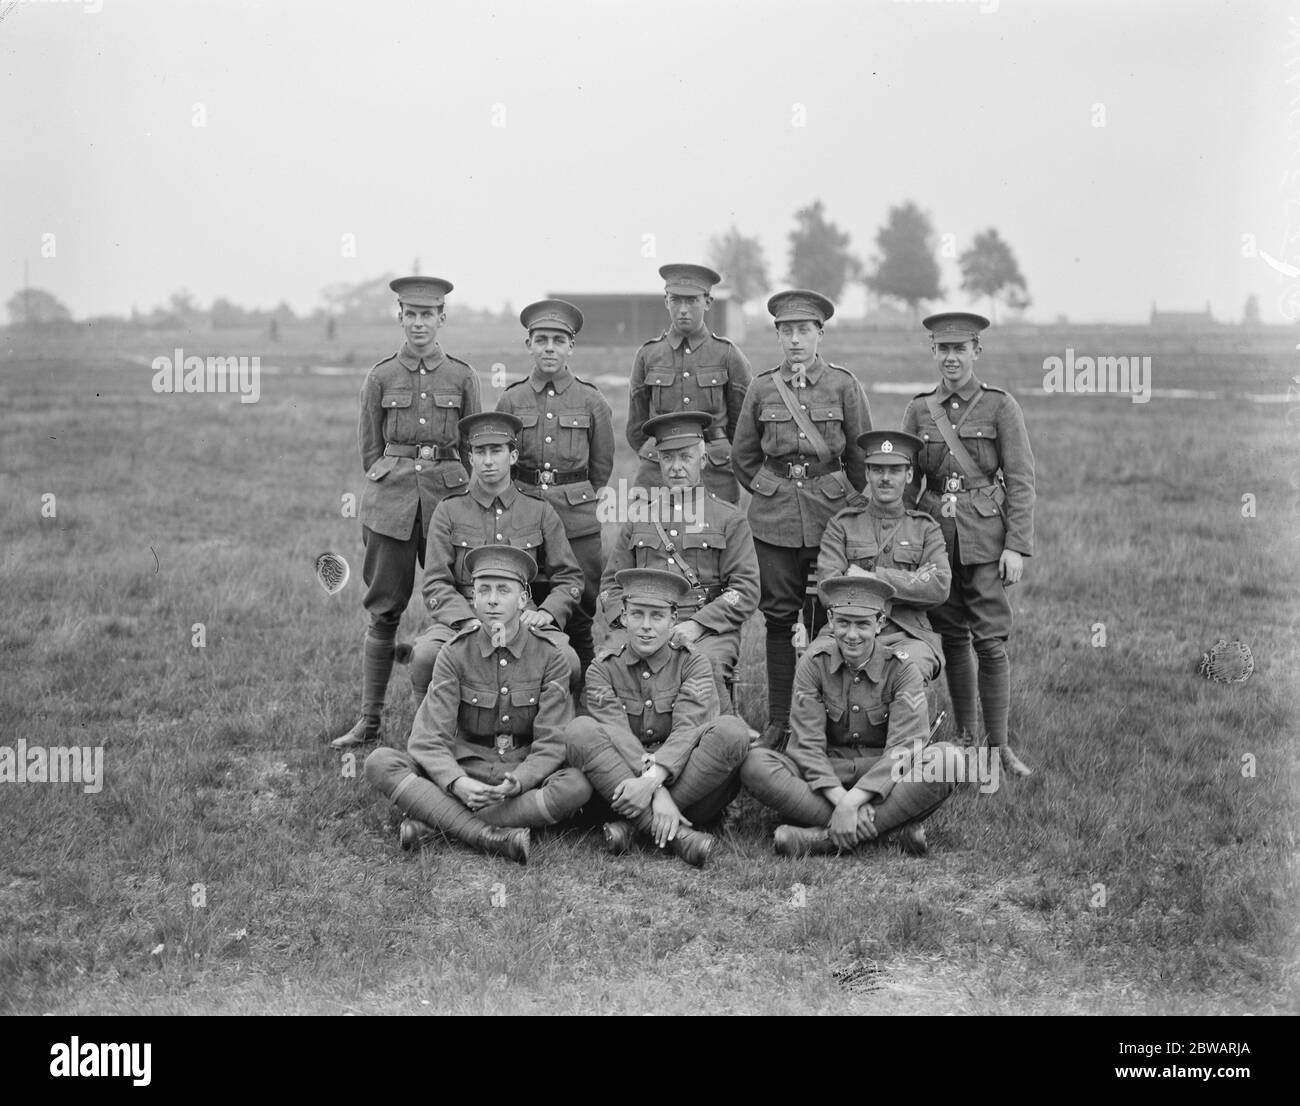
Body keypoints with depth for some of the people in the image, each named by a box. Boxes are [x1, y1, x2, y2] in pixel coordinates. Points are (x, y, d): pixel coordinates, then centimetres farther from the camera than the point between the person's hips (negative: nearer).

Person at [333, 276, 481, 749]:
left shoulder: (462, 376, 6)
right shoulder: (380, 377, 5)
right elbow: (369, 447, 10)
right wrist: (391, 487, 8)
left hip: (448, 495, 0)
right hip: (391, 500, 0)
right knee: (383, 610, 2)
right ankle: (369, 719, 8)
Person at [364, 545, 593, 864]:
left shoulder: (549, 656, -5)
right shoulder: (455, 654, -3)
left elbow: (552, 743, -9)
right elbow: (428, 739, -10)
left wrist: (516, 783, -29)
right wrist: (457, 783, -30)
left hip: (528, 774, 0)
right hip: (465, 769, 1)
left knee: (577, 786, -34)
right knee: (380, 762, -22)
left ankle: (431, 820, -28)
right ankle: (489, 835, -36)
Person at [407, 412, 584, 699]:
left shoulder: (540, 512, 12)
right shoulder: (448, 512, 9)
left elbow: (570, 578, 14)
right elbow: (435, 584, 2)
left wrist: (547, 611, -7)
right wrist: (468, 621, -16)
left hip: (522, 619, 1)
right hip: (463, 617, 0)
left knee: (567, 662, -30)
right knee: (425, 655, -33)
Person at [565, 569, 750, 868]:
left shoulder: (693, 664, 4)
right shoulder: (603, 669, 4)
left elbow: (687, 731, -13)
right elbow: (617, 735, -11)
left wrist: (653, 778, -32)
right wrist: (658, 795, -27)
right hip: (619, 780, 0)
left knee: (731, 729, -26)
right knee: (580, 731, -26)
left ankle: (635, 823, -25)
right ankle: (675, 835, -37)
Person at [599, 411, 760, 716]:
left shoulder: (729, 519, 11)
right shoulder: (637, 515, 19)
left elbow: (746, 591, 2)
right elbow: (611, 585, 18)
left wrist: (697, 624, -11)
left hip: (710, 630, -2)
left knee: (706, 665, -36)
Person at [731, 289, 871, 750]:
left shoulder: (843, 385, 0)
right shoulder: (762, 388, 5)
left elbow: (861, 454, 7)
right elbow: (743, 455, 16)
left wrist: (850, 500, 10)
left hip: (832, 512, -1)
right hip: (775, 517, 1)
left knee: (827, 617, 1)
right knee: (779, 616, 3)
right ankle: (779, 720, 9)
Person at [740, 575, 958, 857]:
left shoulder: (902, 670, -7)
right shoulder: (814, 663, -4)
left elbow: (903, 749, -18)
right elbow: (807, 743, -11)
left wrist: (851, 802, -31)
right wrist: (840, 799, -27)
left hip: (884, 776, -1)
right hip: (827, 773, 1)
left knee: (946, 758, -30)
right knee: (755, 764, -27)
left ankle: (825, 837, -35)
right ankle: (892, 826, -34)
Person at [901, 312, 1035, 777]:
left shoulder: (1000, 407, -1)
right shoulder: (919, 409, 7)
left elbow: (1021, 481, -3)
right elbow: (906, 482, 12)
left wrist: (1016, 546, -10)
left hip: (986, 538, -3)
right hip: (936, 533, 3)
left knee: (991, 641, -6)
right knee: (952, 639, 8)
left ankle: (999, 745, 2)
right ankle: (966, 737, 19)